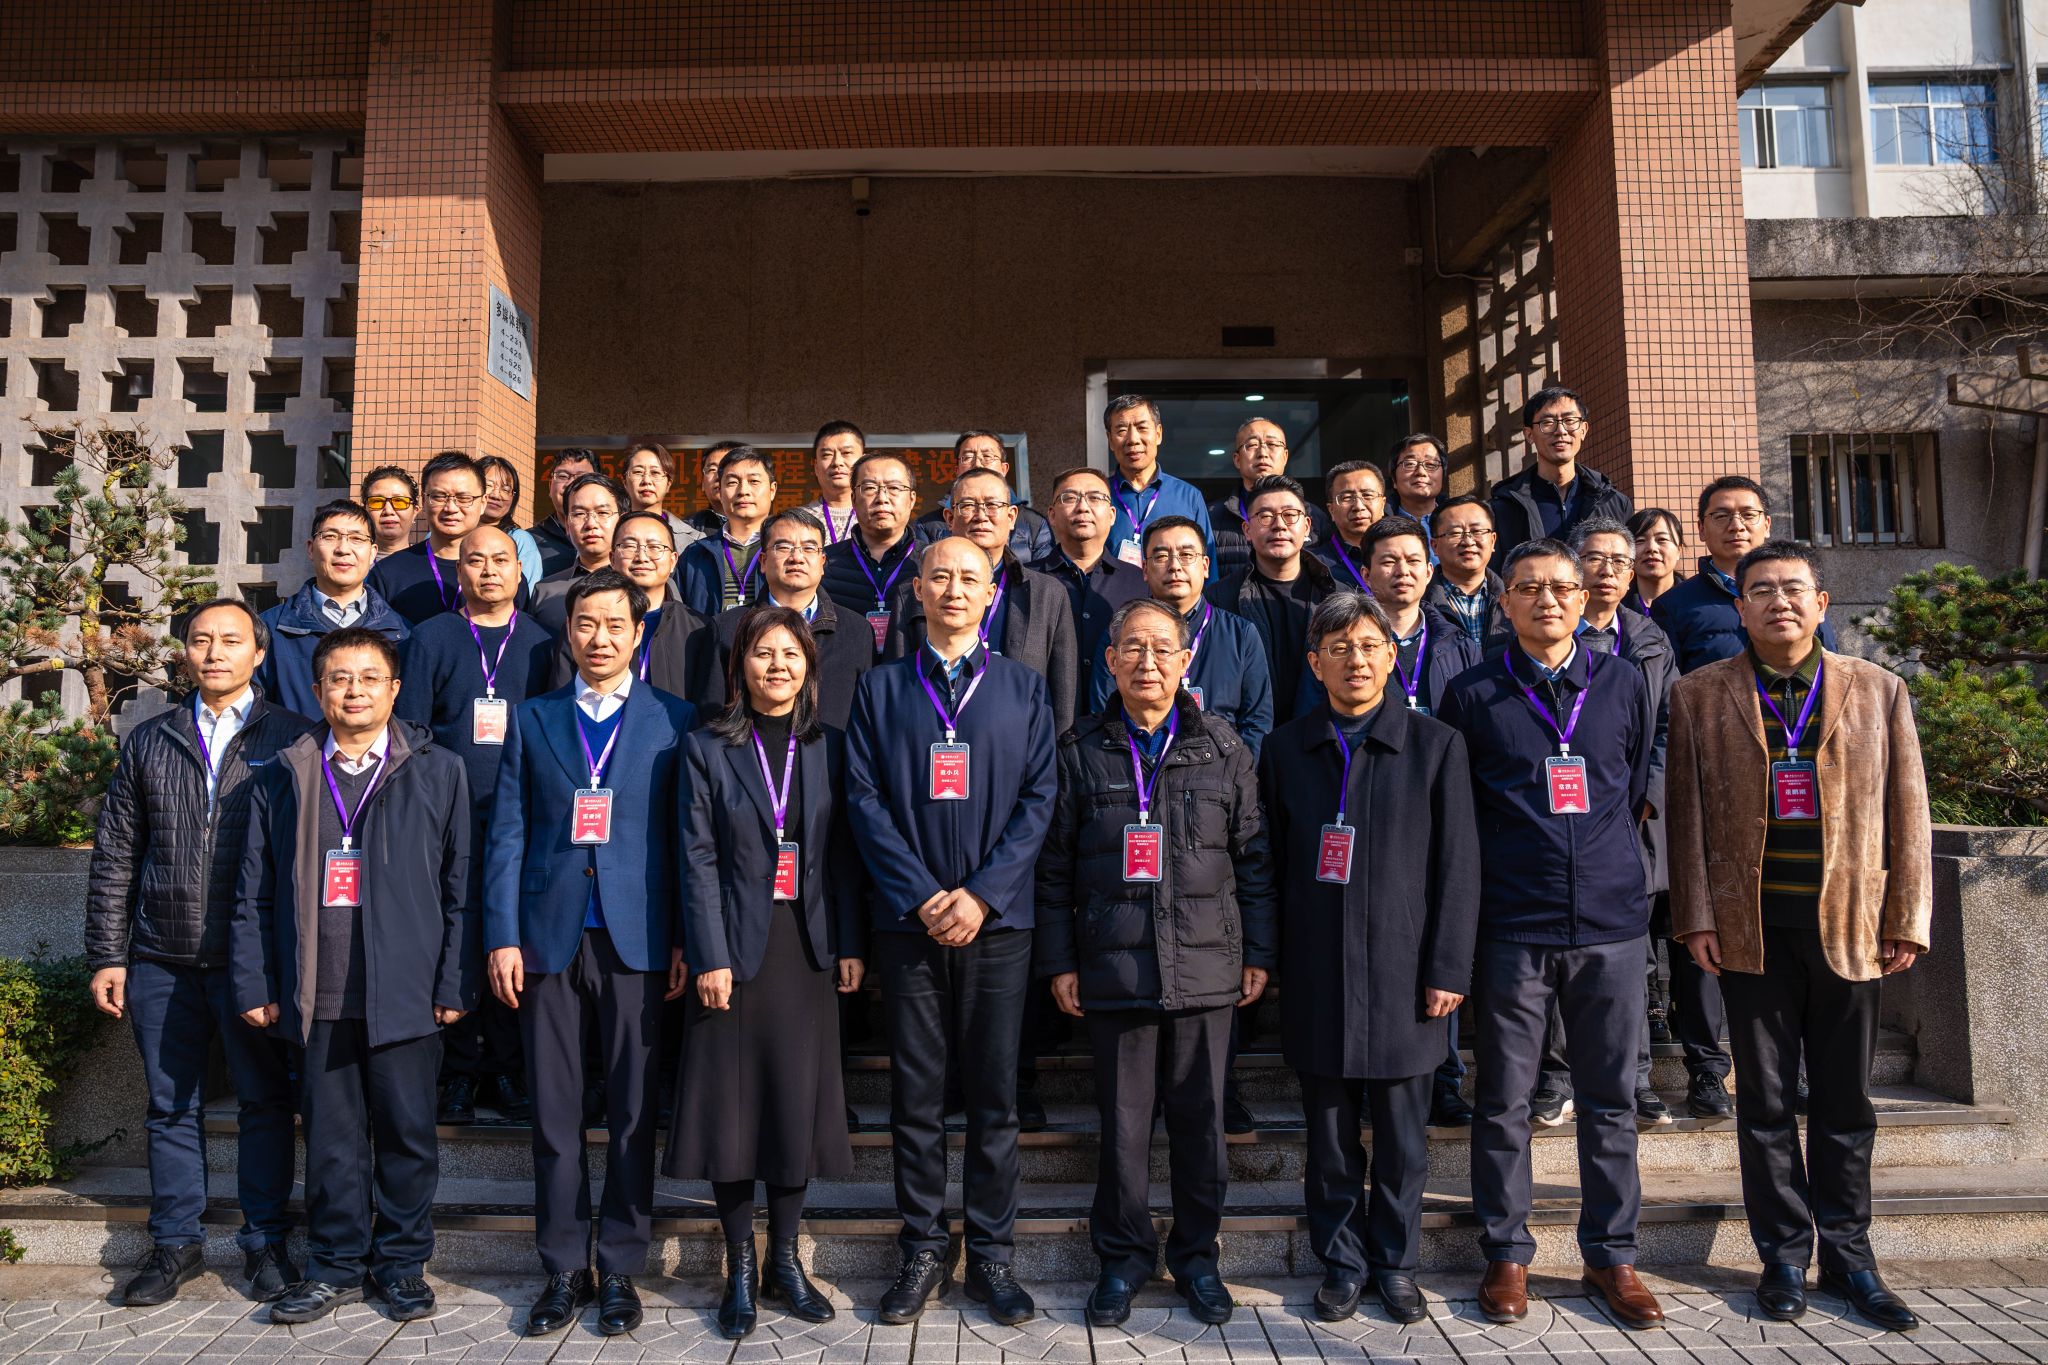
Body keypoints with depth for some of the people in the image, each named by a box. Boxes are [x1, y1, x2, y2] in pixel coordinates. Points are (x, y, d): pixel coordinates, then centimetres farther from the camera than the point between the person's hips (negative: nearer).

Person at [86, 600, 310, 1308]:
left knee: (264, 1101, 5)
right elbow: (114, 856, 11)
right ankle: (176, 1242, 26)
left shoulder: (291, 738, 0)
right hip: (162, 961, 3)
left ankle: (265, 1241, 18)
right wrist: (107, 956, 5)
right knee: (170, 1104, 12)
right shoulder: (148, 741, 10)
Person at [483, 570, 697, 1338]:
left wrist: (686, 940, -4)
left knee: (633, 1111, 5)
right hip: (549, 939, 2)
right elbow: (507, 835, 6)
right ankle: (563, 1270, 20)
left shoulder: (673, 721, 5)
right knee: (553, 1112, 7)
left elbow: (685, 836, 2)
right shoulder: (531, 719, 11)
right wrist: (503, 936, -1)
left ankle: (621, 1270, 18)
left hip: (635, 940, -1)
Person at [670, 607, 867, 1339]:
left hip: (807, 944, 2)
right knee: (731, 1103, 4)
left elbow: (844, 855, 6)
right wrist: (710, 956, -12)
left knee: (799, 1101, 6)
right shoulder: (707, 748, 0)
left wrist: (852, 944, 0)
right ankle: (740, 1268, 19)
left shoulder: (830, 747, 7)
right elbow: (698, 859, -5)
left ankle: (785, 1259, 23)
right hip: (735, 943, -2)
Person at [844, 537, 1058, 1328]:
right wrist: (921, 896, -10)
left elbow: (1039, 798, 1)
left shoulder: (1023, 689, 8)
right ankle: (922, 1252, 20)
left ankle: (991, 1254, 18)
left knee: (995, 1094, 6)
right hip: (908, 921, 0)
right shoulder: (881, 688, 7)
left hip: (996, 919, 0)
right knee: (916, 1093, 7)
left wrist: (981, 893, -9)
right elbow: (865, 797, 0)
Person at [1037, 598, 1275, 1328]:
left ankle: (1195, 1254, 28)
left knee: (1201, 1117, 9)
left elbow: (1252, 856, 8)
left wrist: (1258, 953, 5)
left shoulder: (1222, 747, 5)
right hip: (1114, 965, 0)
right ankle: (1124, 1254, 25)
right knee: (1123, 1119, 7)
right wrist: (1059, 960, 0)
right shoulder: (1081, 750, 3)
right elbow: (1054, 867, 4)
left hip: (1206, 965, 1)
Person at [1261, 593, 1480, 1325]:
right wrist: (1269, 959, 2)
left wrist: (1448, 970, -4)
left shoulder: (1436, 745, 1)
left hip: (1401, 974, -1)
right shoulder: (1285, 749, 5)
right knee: (1330, 1134, 9)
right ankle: (1342, 1262, 26)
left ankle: (1396, 1264, 27)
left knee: (1402, 1134, 9)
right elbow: (1272, 864, 7)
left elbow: (1457, 868, 0)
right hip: (1316, 974, 1)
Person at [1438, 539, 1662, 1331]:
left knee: (1611, 1097, 9)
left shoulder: (1622, 685, 9)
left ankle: (1611, 1256, 23)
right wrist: (1496, 872, 5)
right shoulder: (1473, 694, 2)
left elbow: (1639, 791, 18)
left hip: (1609, 920, 2)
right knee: (1504, 1100, 5)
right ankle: (1507, 1255, 18)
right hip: (1511, 927, -2)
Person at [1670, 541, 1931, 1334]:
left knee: (1845, 1101, 10)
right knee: (1767, 1099, 7)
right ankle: (1783, 1255, 20)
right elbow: (1687, 813, 2)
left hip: (1849, 925, 1)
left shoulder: (1878, 690, 7)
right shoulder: (1700, 696, 4)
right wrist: (1696, 917, -3)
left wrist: (1906, 919, 0)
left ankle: (1848, 1256, 24)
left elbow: (1905, 813, 6)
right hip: (1752, 927, -1)